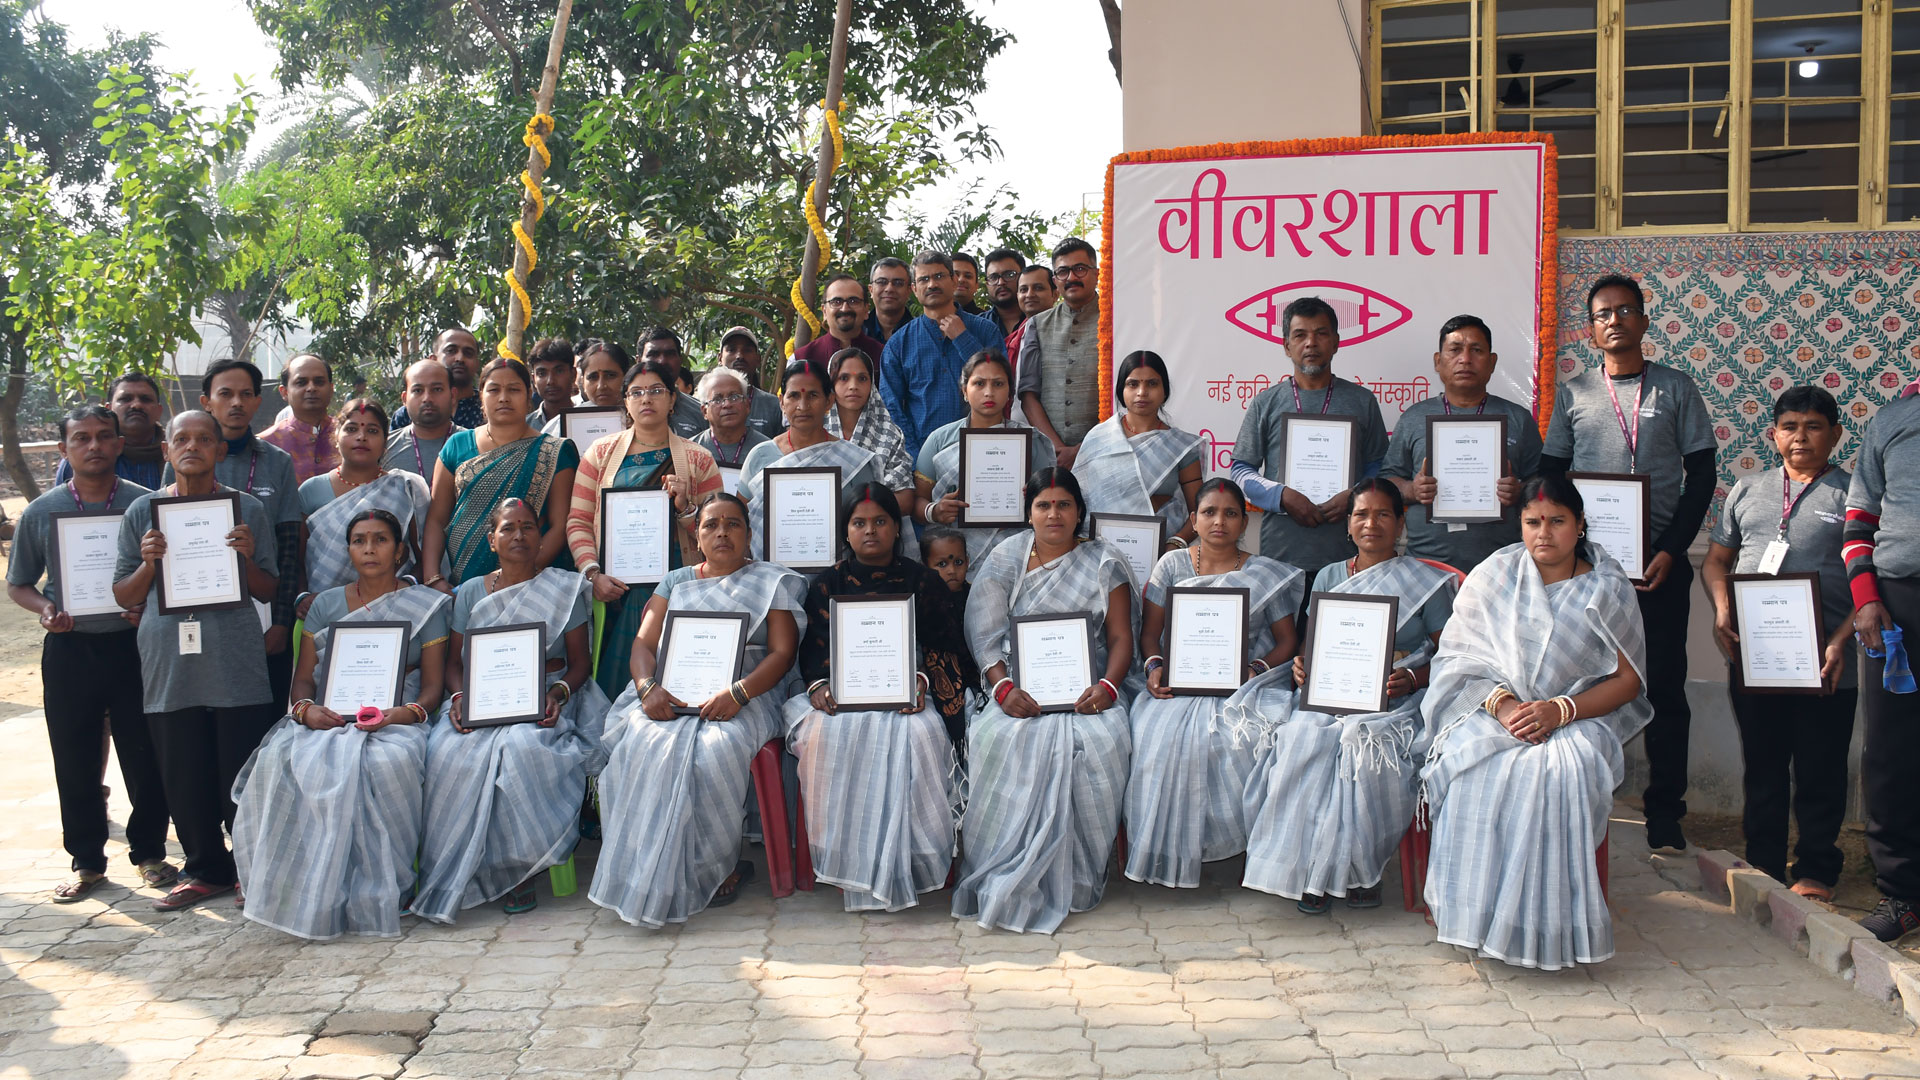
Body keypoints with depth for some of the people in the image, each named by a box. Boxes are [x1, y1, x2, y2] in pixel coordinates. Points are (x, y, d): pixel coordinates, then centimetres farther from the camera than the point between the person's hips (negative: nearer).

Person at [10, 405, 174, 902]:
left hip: (132, 644, -1)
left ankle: (149, 851, 21)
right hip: (69, 650, 1)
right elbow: (18, 584, 11)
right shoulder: (40, 513, 3)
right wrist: (45, 610, -9)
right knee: (75, 759, 7)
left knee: (144, 755, 4)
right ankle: (86, 859, 21)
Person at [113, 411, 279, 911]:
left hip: (236, 665, -2)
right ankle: (206, 870, 22)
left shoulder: (247, 509, 6)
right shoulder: (143, 511, 10)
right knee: (185, 780, 7)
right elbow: (123, 597, 12)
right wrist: (148, 563, -6)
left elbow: (268, 592, 10)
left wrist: (248, 557, -9)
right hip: (169, 665, 2)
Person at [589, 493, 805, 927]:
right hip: (673, 697, 3)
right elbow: (644, 643, 13)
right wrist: (648, 687, -10)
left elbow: (782, 652, 1)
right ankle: (647, 873, -21)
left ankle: (713, 869, -18)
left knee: (712, 752, -35)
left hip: (747, 699, -3)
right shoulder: (676, 582, 23)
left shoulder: (773, 582, 13)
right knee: (645, 747, -30)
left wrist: (737, 694, -16)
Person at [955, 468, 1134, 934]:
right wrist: (1003, 688, -14)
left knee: (1097, 743, -31)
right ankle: (1002, 882, -20)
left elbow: (1121, 637, 6)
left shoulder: (1104, 563, 11)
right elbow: (986, 635, 4)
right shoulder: (1005, 560, 11)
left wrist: (1107, 685, -13)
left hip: (1085, 692, 0)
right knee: (1000, 740, -31)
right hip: (1022, 692, 0)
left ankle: (1073, 881, -18)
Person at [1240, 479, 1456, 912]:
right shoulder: (1329, 577, 18)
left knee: (1365, 743, -35)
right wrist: (1301, 665, -7)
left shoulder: (1428, 583, 8)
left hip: (1396, 702, -3)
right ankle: (1307, 869, -22)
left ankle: (1357, 867, -18)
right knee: (1302, 741, -30)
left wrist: (1411, 678, -16)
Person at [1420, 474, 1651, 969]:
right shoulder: (1495, 574, 7)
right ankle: (1471, 909, -26)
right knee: (1477, 768, -33)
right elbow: (1459, 655, 2)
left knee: (1559, 771, -35)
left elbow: (1628, 680, 0)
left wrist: (1559, 710, -16)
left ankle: (1544, 922, -26)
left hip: (1576, 719, -1)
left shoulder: (1608, 588, 5)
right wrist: (1501, 703, -17)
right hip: (1491, 709, 1)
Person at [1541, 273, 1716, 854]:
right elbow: (1550, 474, 11)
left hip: (1659, 560, -1)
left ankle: (1664, 811, 9)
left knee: (1664, 685, 1)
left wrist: (1671, 549, -6)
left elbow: (1702, 473, 4)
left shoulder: (1675, 387, 6)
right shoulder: (1572, 392, 9)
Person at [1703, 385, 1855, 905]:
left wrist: (1841, 640, -14)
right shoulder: (1748, 490, 13)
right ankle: (1762, 863, 24)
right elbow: (1715, 560, 16)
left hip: (1823, 664, -3)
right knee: (1762, 766, 13)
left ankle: (1815, 869, 19)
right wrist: (1722, 610, -2)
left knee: (1818, 773, 6)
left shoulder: (1852, 492, 1)